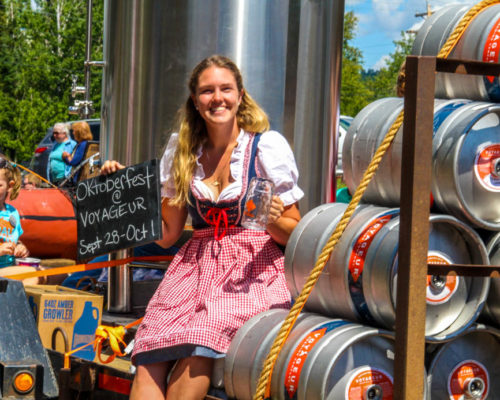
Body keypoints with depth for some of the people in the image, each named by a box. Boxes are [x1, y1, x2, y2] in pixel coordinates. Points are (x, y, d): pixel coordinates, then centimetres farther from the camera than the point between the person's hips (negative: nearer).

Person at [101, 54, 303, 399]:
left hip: (253, 268, -3)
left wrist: (272, 220, -19)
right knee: (151, 358, -24)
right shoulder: (182, 152, 12)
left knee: (198, 346, -32)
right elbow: (167, 234, 16)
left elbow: (295, 233, 3)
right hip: (196, 264, 4)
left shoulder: (268, 146, 0)